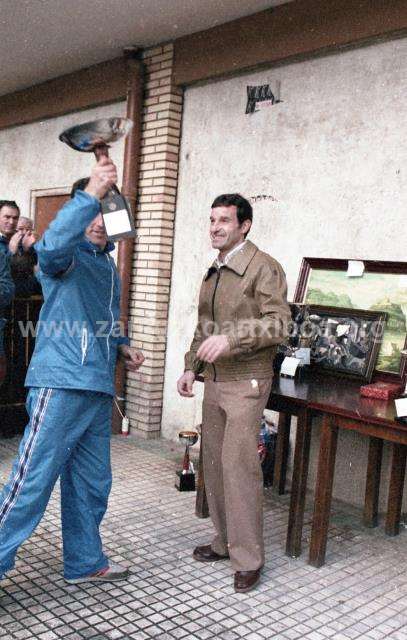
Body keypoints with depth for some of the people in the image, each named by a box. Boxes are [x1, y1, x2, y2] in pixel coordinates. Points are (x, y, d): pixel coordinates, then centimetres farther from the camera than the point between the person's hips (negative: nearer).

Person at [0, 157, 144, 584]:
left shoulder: (107, 266, 20)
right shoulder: (68, 256, -6)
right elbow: (52, 244, -33)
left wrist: (120, 346, 14)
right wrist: (90, 194, -38)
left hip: (98, 390, 9)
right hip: (61, 386, -8)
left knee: (90, 485, 16)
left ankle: (85, 562, 31)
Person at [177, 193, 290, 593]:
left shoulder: (262, 267, -9)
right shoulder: (213, 272, 16)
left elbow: (278, 323, -19)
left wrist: (231, 337, -30)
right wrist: (191, 367, 13)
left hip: (245, 383, -8)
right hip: (214, 381, 8)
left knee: (238, 463, -10)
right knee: (214, 461, 11)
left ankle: (248, 558, 2)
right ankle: (225, 541, 25)